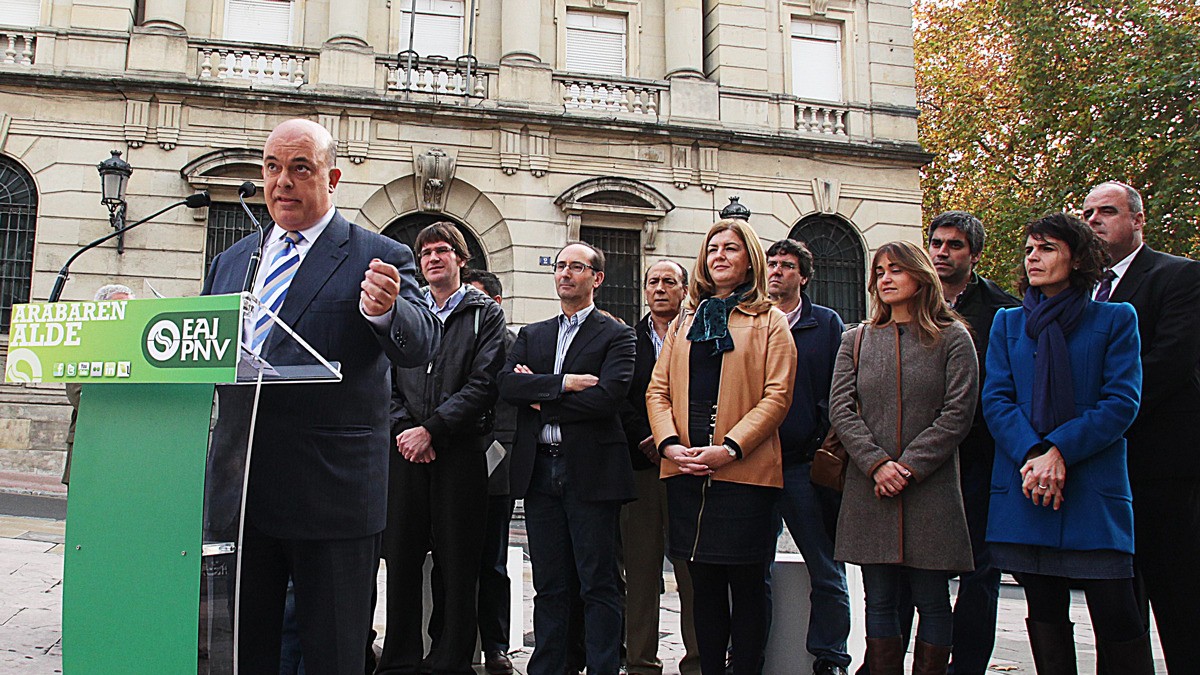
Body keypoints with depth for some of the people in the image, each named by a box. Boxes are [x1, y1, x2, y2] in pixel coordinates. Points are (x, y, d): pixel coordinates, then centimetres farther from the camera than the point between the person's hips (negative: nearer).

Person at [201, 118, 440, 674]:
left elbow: (420, 345, -16)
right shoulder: (230, 262, 15)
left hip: (332, 496, -5)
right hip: (235, 492, 5)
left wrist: (385, 311, -38)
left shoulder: (380, 259, -3)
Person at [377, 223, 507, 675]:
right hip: (405, 451, 3)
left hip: (460, 452, -3)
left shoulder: (486, 314, 6)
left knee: (457, 565, 2)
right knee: (401, 559, 5)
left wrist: (431, 429, -12)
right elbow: (384, 380, 10)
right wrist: (402, 428, -7)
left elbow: (484, 384, -6)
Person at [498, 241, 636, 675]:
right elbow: (507, 384, 0)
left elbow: (607, 396, -14)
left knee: (598, 586, 1)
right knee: (549, 586, 12)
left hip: (591, 472, -4)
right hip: (539, 471, 4)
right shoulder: (532, 335, 17)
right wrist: (564, 383, -13)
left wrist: (542, 399, -6)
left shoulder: (616, 336, 2)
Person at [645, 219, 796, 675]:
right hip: (686, 472, 4)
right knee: (704, 582, 10)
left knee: (746, 584, 1)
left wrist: (730, 448, -15)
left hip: (745, 471, -4)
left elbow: (777, 395, -4)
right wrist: (670, 444, -6)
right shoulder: (683, 324, 19)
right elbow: (658, 390, 12)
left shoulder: (769, 322, 6)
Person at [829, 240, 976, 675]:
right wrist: (877, 464, -11)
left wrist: (909, 466, -12)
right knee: (879, 601, 5)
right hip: (869, 490, 2)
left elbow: (958, 412, -4)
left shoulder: (952, 338, 5)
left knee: (931, 600, 3)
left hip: (931, 489, -2)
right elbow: (840, 409, 2)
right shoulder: (856, 341, 12)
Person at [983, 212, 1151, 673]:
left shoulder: (1115, 319, 6)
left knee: (1116, 615, -5)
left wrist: (1058, 451, -15)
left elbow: (1121, 403, -3)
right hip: (1025, 490, 2)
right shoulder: (1008, 323, 13)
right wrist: (1033, 456, -13)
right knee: (1044, 615, 7)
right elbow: (995, 400, 3)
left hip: (1095, 489, -2)